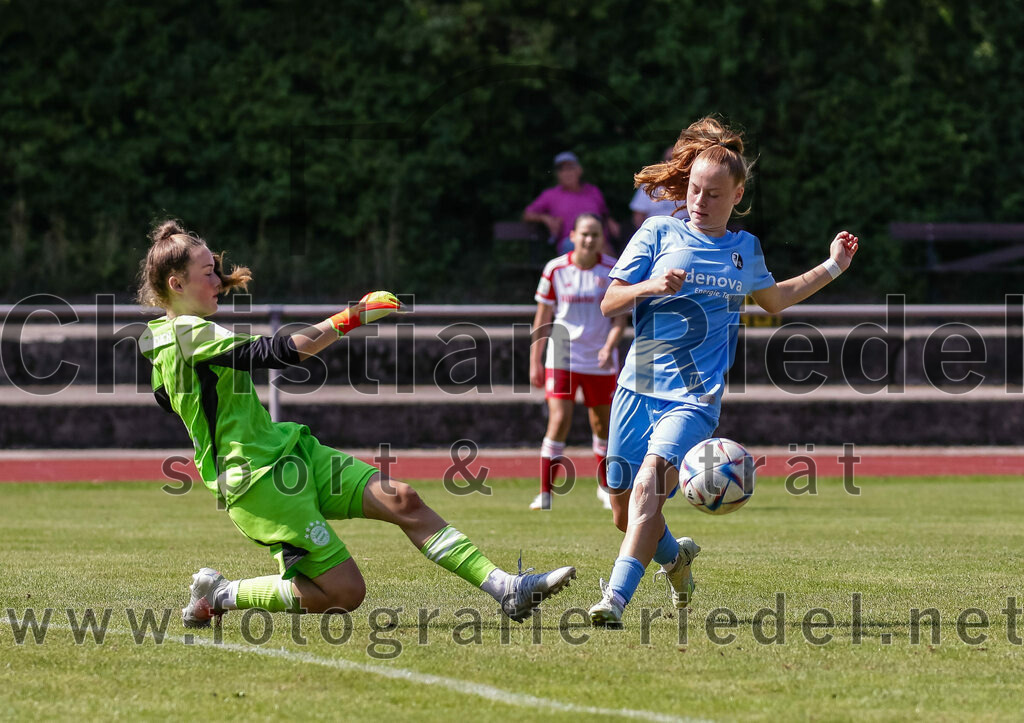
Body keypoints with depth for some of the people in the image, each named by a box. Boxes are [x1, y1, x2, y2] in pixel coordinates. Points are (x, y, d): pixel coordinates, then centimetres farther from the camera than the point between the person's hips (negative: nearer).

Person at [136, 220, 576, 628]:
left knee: (400, 500, -4)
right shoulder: (191, 333, -19)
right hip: (262, 480, -11)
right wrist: (349, 319, -21)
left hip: (291, 451, 11)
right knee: (344, 592, -9)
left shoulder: (161, 336, 12)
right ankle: (218, 595, 7)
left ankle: (506, 588, -10)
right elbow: (279, 353, -27)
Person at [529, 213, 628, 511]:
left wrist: (609, 346, -18)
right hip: (562, 358, -1)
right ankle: (545, 493, -8)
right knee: (559, 421, -14)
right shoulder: (555, 269, -3)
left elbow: (620, 316, -1)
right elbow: (543, 317, 4)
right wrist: (535, 361, 4)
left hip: (600, 360, 1)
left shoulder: (613, 270, -3)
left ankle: (605, 487, 32)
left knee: (602, 424, 11)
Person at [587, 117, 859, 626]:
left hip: (695, 398, -1)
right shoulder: (659, 233, 5)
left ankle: (616, 598, -35)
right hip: (638, 388, 1)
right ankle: (675, 556, 40)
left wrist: (832, 268, 27)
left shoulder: (745, 250, 13)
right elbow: (609, 303, 3)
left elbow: (773, 299, 34)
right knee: (625, 511, 7)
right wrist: (650, 287, -16)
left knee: (650, 482, -27)